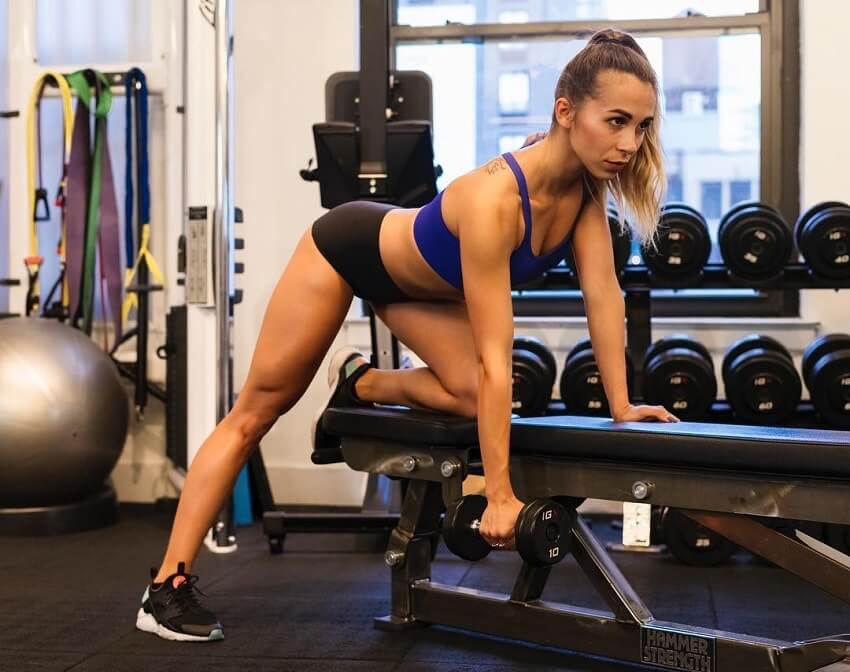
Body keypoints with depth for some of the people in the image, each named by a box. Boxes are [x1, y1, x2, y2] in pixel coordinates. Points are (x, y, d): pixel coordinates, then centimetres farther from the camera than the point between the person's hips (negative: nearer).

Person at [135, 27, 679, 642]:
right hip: (348, 248, -6)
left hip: (415, 280, 7)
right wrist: (499, 494, -38)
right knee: (256, 413, 2)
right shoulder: (493, 198, -41)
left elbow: (604, 295, -12)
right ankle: (167, 585, 9)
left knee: (473, 397, -16)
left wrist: (621, 404, -15)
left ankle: (360, 384, 14)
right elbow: (493, 357, -41)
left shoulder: (587, 184, -21)